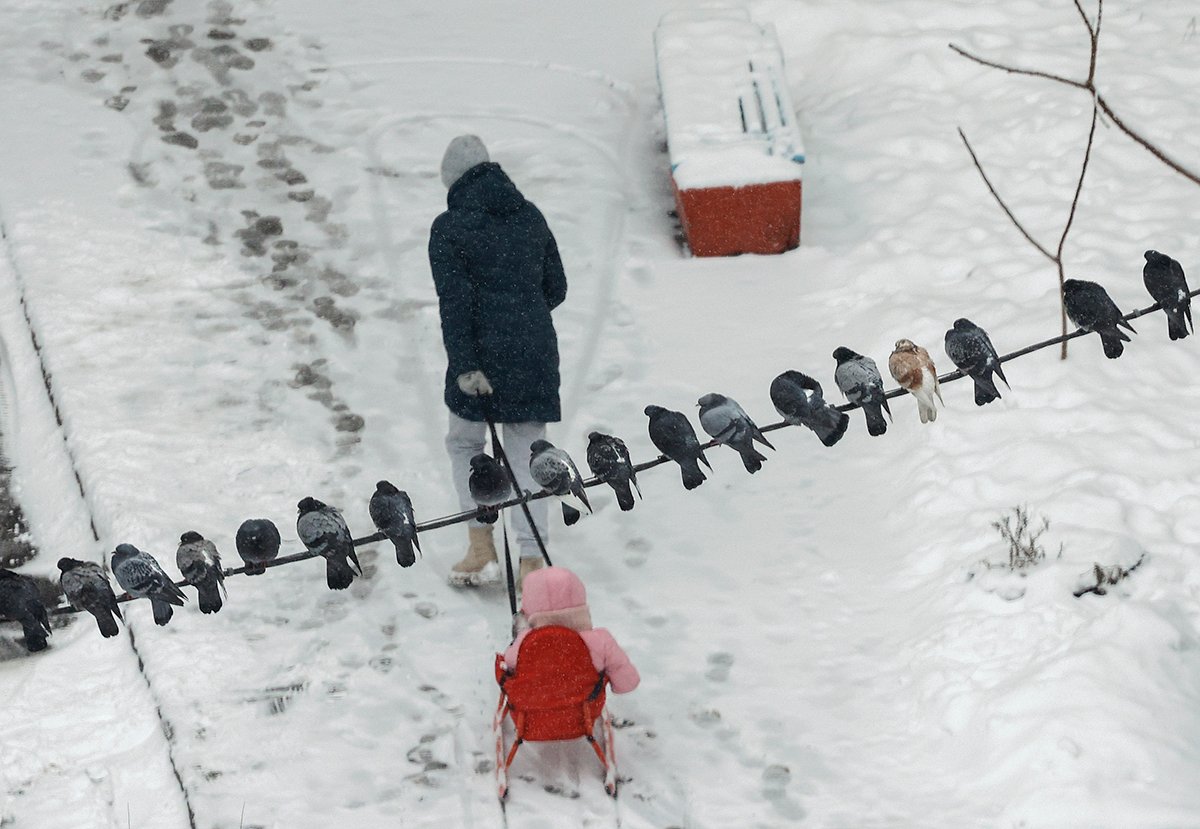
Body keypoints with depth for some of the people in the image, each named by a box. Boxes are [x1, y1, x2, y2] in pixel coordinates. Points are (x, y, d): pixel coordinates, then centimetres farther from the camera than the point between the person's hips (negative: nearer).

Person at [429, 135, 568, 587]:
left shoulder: (449, 228, -6)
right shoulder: (530, 216, 8)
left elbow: (453, 300, -14)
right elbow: (556, 287, 13)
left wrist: (464, 364, -16)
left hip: (483, 350, -4)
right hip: (536, 353, 4)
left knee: (464, 443, 17)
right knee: (526, 455, 9)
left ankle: (482, 548, 9)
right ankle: (532, 560, 4)